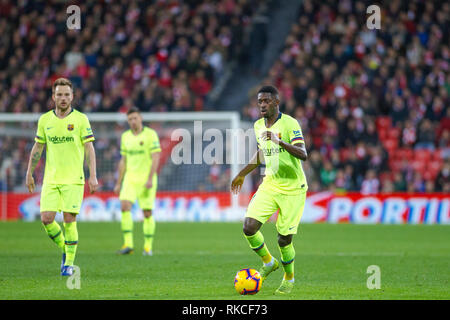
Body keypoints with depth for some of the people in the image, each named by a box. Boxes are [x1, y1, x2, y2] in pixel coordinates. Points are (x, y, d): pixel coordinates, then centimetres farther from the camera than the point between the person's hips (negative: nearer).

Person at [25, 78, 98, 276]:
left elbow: (89, 148, -4)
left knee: (69, 221, -6)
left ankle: (69, 263, 8)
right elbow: (37, 148, 15)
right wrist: (29, 173, 14)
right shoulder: (45, 120, 6)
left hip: (73, 179, -3)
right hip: (50, 179, 3)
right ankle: (64, 249, 20)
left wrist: (93, 176, -12)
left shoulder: (80, 119, -3)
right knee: (46, 219, -6)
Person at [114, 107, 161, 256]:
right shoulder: (125, 136, 11)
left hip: (146, 179, -4)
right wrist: (118, 183, 14)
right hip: (130, 178, 4)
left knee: (147, 213, -1)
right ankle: (128, 244, -16)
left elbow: (156, 158, -9)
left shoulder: (151, 134, -5)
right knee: (125, 207, -15)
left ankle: (148, 246, 11)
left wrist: (150, 179, -18)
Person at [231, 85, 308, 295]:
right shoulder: (259, 126, 5)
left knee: (284, 239, -3)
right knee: (249, 227, -12)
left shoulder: (289, 124, -15)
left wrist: (280, 142, -40)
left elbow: (302, 154, -27)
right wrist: (243, 174, 25)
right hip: (270, 185, 5)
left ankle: (289, 278, 24)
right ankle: (268, 262, 15)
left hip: (293, 189, -5)